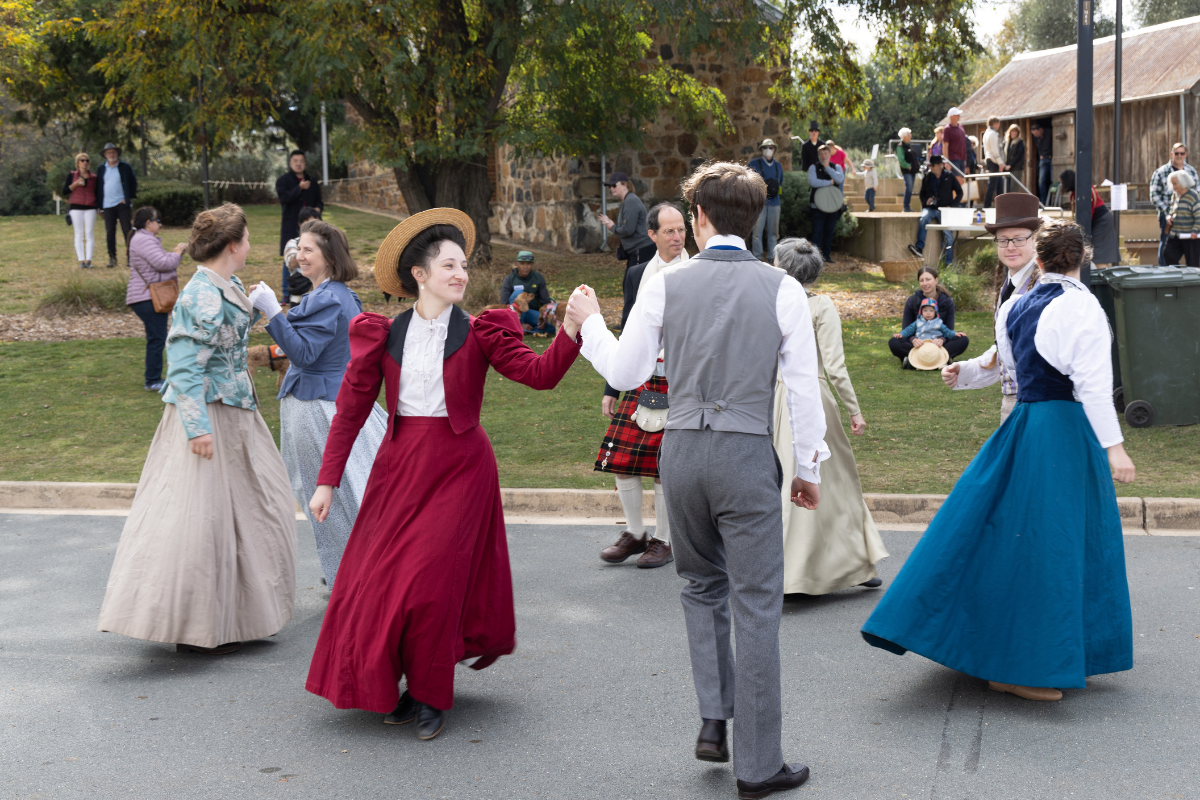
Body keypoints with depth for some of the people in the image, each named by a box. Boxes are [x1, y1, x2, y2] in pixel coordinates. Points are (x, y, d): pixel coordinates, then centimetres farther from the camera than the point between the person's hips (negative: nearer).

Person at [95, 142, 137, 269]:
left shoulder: (125, 167, 3)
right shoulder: (101, 169, 11)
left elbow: (133, 183, 5)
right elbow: (98, 186, 11)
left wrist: (129, 198, -6)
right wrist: (98, 205, 5)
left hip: (122, 204, -2)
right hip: (108, 206, 2)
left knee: (127, 231, -3)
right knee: (110, 233, 2)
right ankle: (112, 258, 9)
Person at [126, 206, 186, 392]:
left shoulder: (143, 239, 21)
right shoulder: (144, 240, -14)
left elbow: (160, 263, 22)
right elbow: (163, 263, -21)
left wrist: (176, 252, 11)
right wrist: (178, 253, -5)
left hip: (152, 298, 11)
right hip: (148, 299, -11)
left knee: (157, 339, 13)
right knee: (157, 339, -9)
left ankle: (154, 380, 17)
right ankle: (153, 381, -6)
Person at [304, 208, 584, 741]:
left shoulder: (479, 333, -1)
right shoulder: (383, 336, 4)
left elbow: (540, 374, -14)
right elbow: (352, 407, 5)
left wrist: (571, 332, -31)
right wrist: (328, 480, 3)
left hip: (458, 466, -2)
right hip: (399, 463, 3)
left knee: (433, 581, -7)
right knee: (382, 577, 7)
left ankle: (431, 696, 11)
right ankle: (388, 687, 28)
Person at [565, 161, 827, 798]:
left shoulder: (666, 285, -1)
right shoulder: (782, 289, -4)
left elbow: (624, 373, 7)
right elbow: (804, 387, -2)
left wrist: (590, 324, 26)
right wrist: (808, 468, 10)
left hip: (681, 451, 2)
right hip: (747, 454, -2)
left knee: (702, 584, 24)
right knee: (756, 603, 5)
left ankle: (714, 719, 16)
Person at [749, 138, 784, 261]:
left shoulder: (778, 166, 17)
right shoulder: (753, 164, 3)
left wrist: (780, 198, 16)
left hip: (774, 203, 4)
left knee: (773, 231, 7)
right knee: (757, 231, -8)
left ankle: (772, 257, 15)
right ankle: (757, 257, -2)